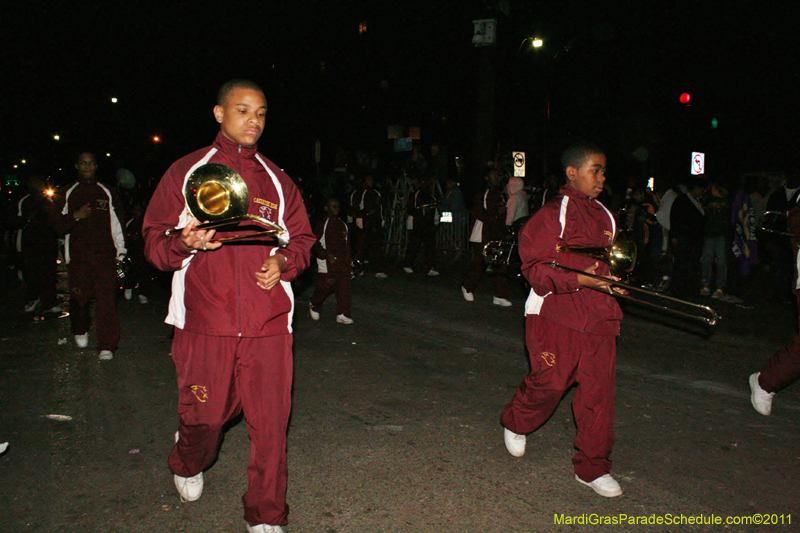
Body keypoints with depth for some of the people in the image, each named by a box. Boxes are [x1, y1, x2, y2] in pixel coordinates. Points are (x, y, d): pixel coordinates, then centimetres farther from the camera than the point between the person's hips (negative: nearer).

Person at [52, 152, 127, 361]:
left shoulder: (107, 193, 13)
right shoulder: (67, 194, 13)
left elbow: (117, 221, 12)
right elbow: (58, 225, 9)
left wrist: (120, 249, 5)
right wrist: (75, 216, -10)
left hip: (105, 255, -1)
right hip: (78, 255, 1)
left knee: (107, 299, -10)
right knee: (79, 297, 3)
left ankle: (107, 345, -8)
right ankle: (80, 332, 31)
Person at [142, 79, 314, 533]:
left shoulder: (277, 181, 14)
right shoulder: (186, 172, 8)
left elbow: (302, 240, 16)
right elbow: (155, 241, 5)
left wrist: (282, 262, -5)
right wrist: (185, 244, -16)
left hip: (268, 323, 2)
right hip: (205, 321, -1)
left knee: (270, 420, 0)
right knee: (204, 415, 8)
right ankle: (188, 465, 45)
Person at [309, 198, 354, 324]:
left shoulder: (343, 226, 15)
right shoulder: (322, 225, 0)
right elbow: (315, 244, -4)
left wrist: (349, 262, 16)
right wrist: (327, 255, -15)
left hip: (342, 263, 4)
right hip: (326, 262, -4)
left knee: (344, 288, -4)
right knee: (324, 286, 0)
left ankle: (343, 314, -1)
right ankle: (314, 306, 28)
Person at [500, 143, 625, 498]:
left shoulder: (604, 216, 15)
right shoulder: (552, 216, -8)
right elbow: (534, 268, -12)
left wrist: (611, 279, 5)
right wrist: (577, 279, -23)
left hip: (598, 315, 6)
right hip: (556, 313, -6)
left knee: (598, 389, 4)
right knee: (550, 381, -2)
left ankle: (592, 467, 18)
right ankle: (515, 423, 31)